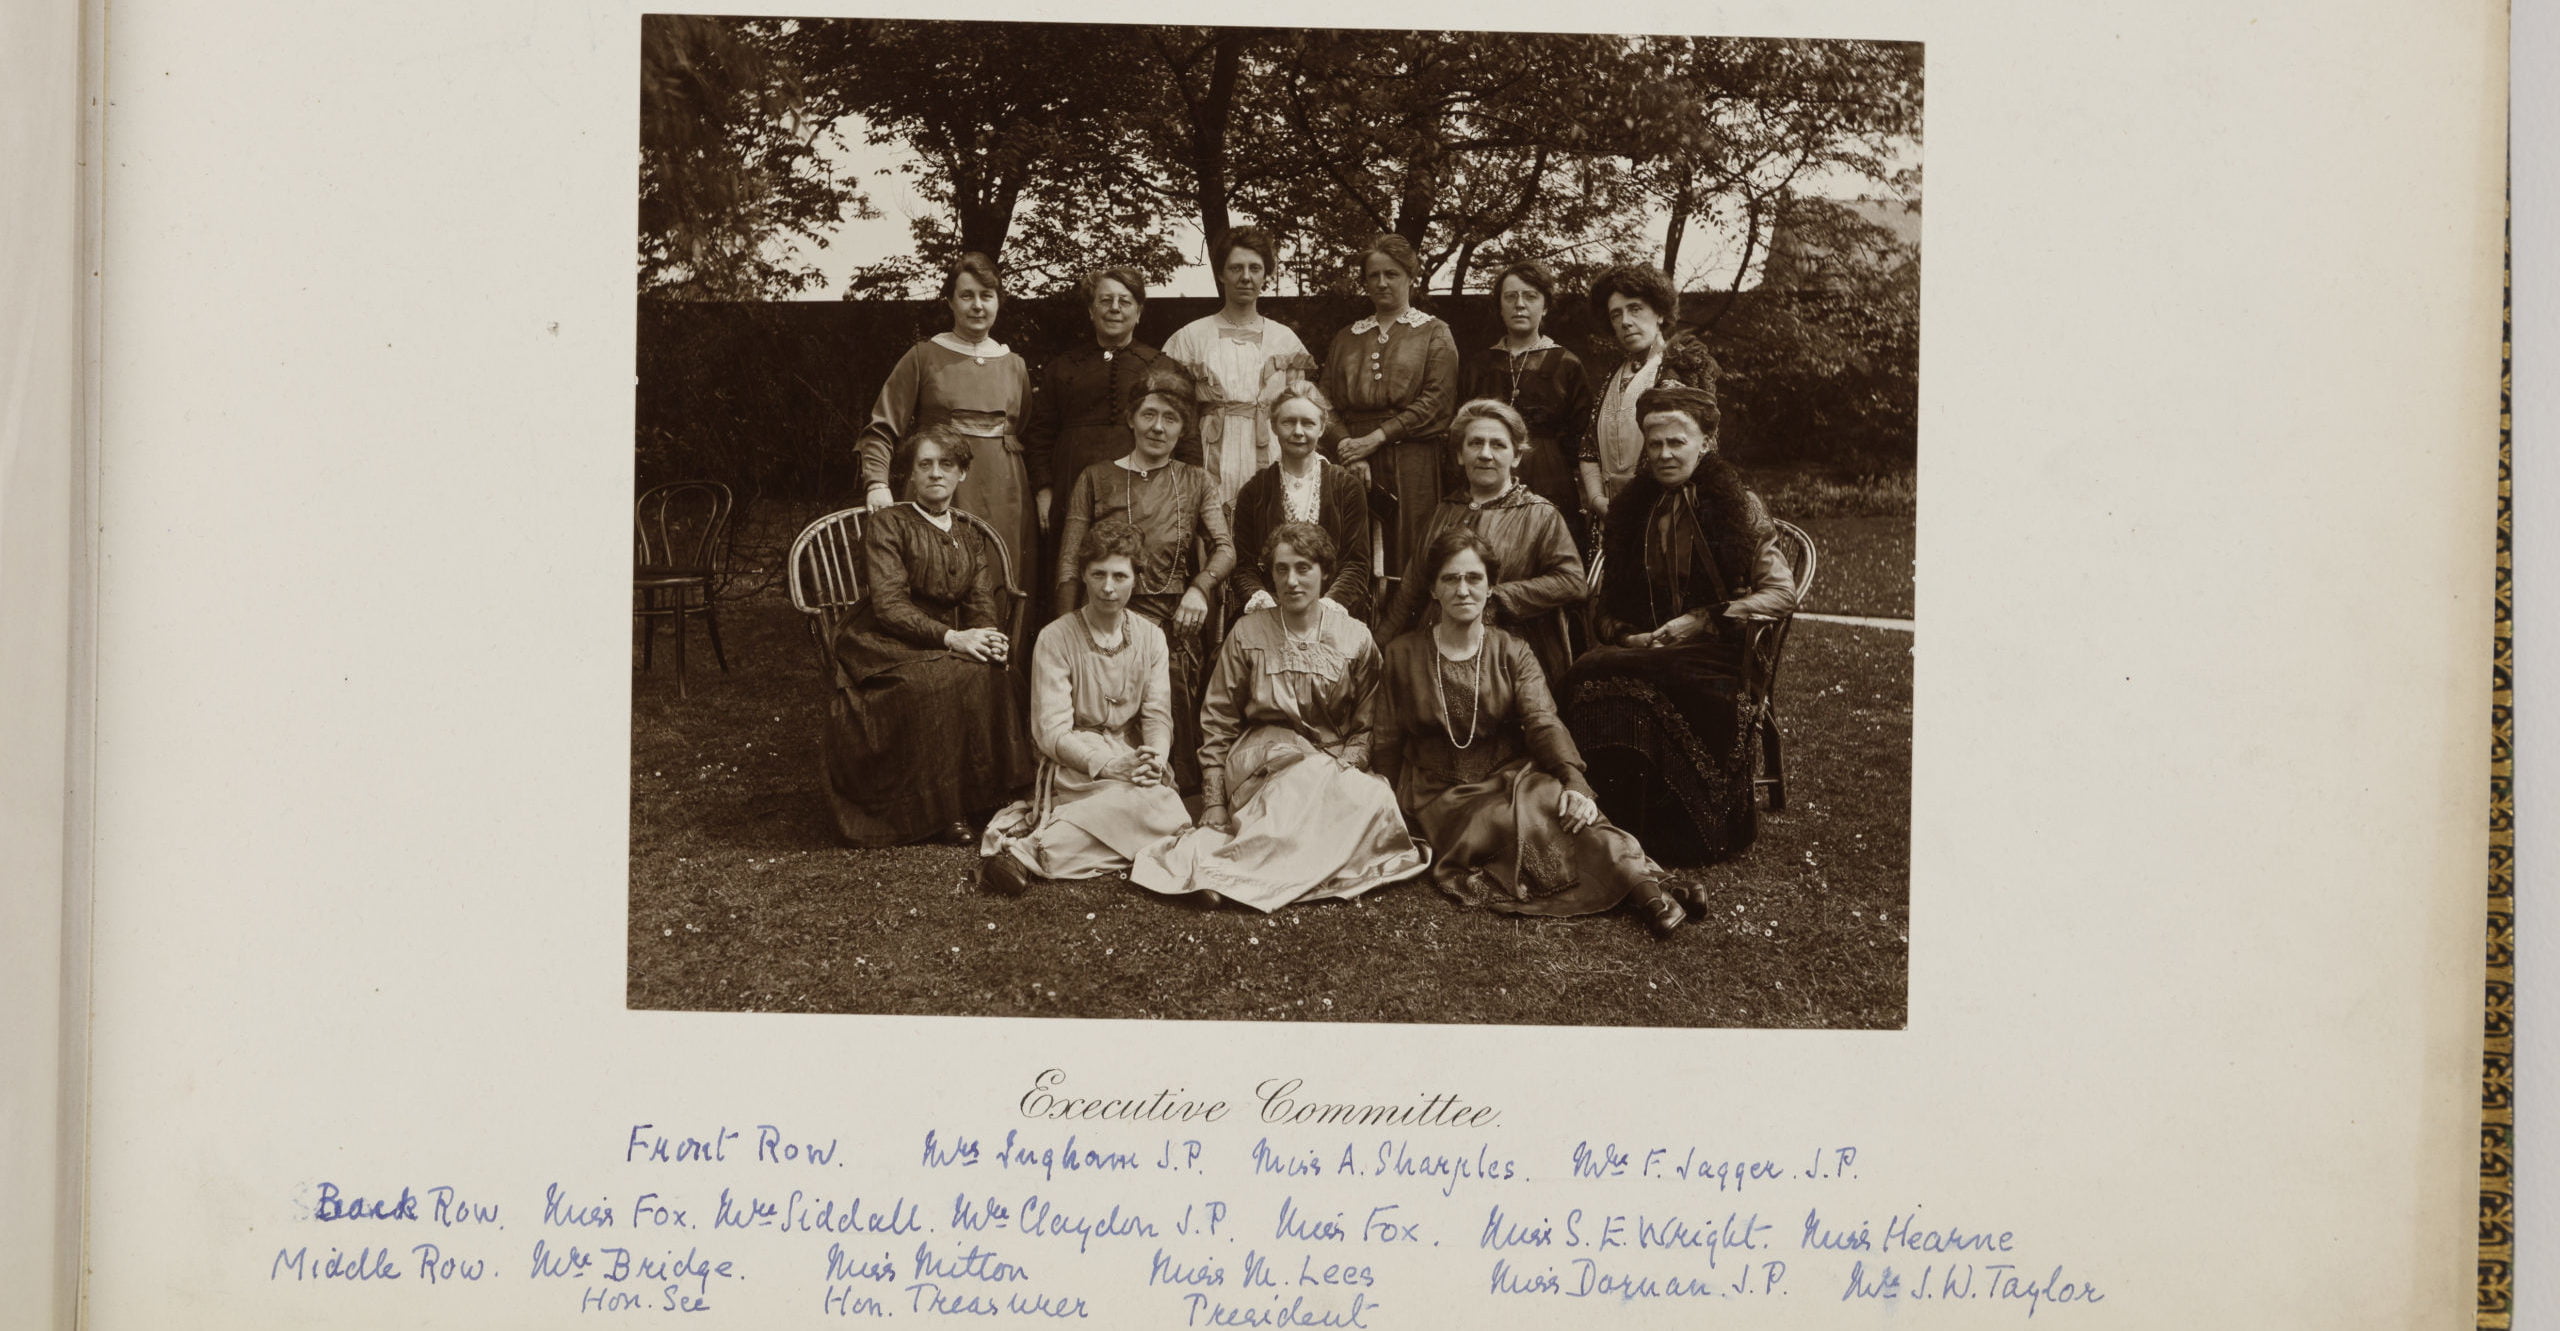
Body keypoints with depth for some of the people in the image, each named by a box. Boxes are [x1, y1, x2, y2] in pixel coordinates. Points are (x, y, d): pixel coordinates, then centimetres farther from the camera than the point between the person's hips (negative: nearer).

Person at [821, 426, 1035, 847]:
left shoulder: (973, 535, 16)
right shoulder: (886, 525, -2)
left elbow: (982, 603, 7)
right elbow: (888, 605, -13)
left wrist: (989, 639, -18)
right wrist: (951, 638, -25)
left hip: (951, 646, 5)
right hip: (885, 646, -5)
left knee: (989, 676, -29)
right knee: (943, 680, -34)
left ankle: (981, 795, -18)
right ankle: (937, 809, -24)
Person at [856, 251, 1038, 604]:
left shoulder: (1015, 366, 15)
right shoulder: (924, 358, 4)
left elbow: (1029, 441, 17)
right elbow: (882, 430, 0)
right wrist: (876, 483, -15)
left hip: (1005, 501, 3)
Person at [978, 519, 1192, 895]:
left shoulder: (1150, 637, 11)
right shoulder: (1056, 639, -4)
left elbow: (1158, 716, 5)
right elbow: (1052, 732, -11)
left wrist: (1154, 760, -19)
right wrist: (1110, 765, -27)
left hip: (1131, 760, 5)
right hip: (1073, 769, -5)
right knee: (1154, 809, -35)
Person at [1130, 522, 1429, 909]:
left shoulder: (1356, 639, 7)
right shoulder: (1248, 634, 5)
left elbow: (1365, 726, 8)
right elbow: (1217, 722, 6)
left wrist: (1343, 771, -12)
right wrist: (1214, 806, -3)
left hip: (1333, 765, 2)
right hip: (1259, 757, -2)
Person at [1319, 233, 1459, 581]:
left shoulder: (1434, 334, 8)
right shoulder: (1346, 339, 19)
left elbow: (1436, 401, -5)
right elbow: (1326, 403, 10)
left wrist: (1375, 438, -13)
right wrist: (1350, 455, -8)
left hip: (1413, 465, -3)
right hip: (1354, 466, 3)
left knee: (1408, 562, -7)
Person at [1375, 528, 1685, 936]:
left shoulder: (1513, 654, 6)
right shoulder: (1403, 655, 6)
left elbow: (1543, 724, -9)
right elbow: (1387, 743, 9)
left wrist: (1573, 781, -27)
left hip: (1510, 780, 1)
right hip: (1441, 800, -1)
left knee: (1552, 797, -36)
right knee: (1527, 818, -34)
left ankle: (1643, 887, -44)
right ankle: (1638, 878, -37)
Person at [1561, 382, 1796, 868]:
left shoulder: (1738, 507, 8)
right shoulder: (1629, 509, 18)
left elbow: (1781, 592, 1)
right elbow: (1605, 607, 19)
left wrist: (1703, 620, -9)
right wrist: (1625, 636, -4)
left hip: (1714, 654, -4)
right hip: (1640, 648, 4)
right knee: (1597, 686, -34)